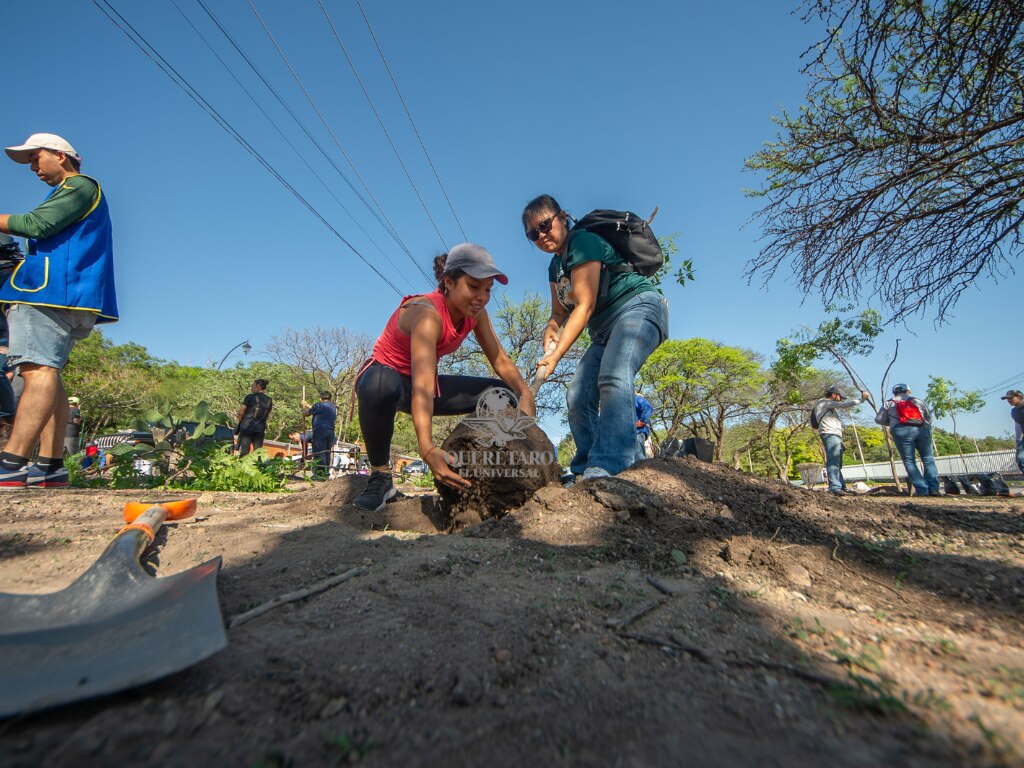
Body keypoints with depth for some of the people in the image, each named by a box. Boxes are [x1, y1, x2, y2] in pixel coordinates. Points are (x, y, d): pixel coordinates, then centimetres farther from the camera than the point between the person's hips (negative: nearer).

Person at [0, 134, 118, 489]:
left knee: (38, 371, -19)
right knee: (45, 373, 4)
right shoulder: (73, 193, 33)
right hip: (56, 293, 10)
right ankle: (50, 466, 2)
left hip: (51, 289, -10)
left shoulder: (80, 185, 2)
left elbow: (37, 224, -11)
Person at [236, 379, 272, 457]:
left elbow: (241, 413, -5)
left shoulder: (250, 397, -8)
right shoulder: (269, 400, 6)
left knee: (244, 451, 1)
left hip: (247, 427, -4)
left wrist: (240, 422, 12)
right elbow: (266, 415, 10)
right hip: (260, 429, 4)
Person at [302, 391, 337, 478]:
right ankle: (326, 472, 11)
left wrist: (304, 406, 29)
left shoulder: (319, 405, -3)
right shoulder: (334, 407, 19)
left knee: (319, 453, -6)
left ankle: (322, 473, -11)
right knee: (327, 453, 11)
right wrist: (307, 405, 41)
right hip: (331, 432, 7)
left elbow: (305, 413, 8)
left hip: (320, 431, -7)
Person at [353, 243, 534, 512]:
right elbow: (422, 387, -44)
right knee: (379, 387, -44)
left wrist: (524, 393, -29)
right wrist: (427, 448, -57)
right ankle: (380, 475, -19)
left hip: (428, 381, 6)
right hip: (385, 374, -6)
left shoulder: (475, 314, -9)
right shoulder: (427, 313, -32)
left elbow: (500, 361, -9)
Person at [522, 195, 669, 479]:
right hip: (605, 328, 9)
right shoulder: (555, 266, 16)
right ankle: (585, 472, 1)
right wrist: (551, 329, -6)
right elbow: (560, 311, 18)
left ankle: (607, 467, -42)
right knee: (578, 397, -3)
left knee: (613, 378, -34)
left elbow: (585, 306, -19)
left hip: (637, 308, -9)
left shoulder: (582, 242, -11)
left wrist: (556, 354, -23)